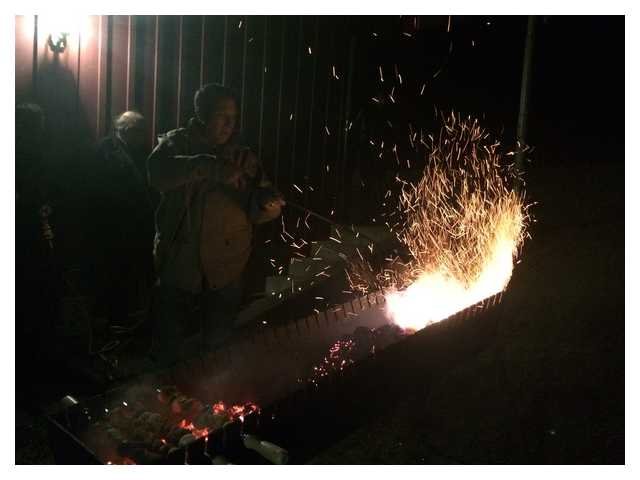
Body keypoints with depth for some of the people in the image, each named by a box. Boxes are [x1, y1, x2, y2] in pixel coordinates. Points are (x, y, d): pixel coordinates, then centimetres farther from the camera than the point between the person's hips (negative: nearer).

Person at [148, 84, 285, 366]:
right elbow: (159, 173, -23)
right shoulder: (177, 143, -1)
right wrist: (209, 167, -36)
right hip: (178, 267, -1)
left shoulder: (243, 157, 6)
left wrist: (266, 202, -25)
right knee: (166, 350, 11)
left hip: (225, 272, 2)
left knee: (218, 346, 14)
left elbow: (255, 211, -1)